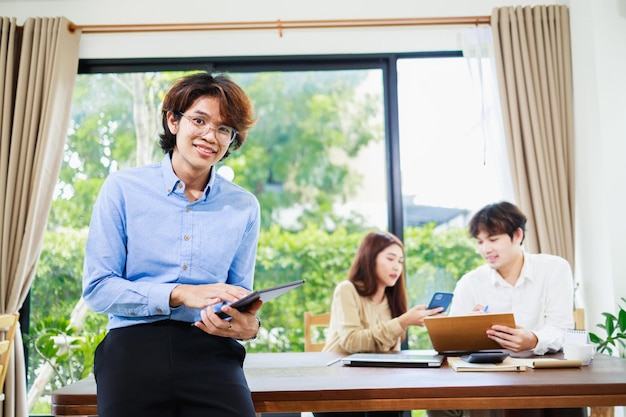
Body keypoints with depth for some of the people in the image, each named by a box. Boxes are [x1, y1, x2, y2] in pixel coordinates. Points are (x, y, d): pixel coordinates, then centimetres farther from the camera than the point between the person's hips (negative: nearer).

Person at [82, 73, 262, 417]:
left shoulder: (244, 207, 11)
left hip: (211, 351, 2)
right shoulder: (122, 188, 5)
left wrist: (247, 325, -9)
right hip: (134, 347, -1)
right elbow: (96, 288, -1)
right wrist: (180, 294, -14)